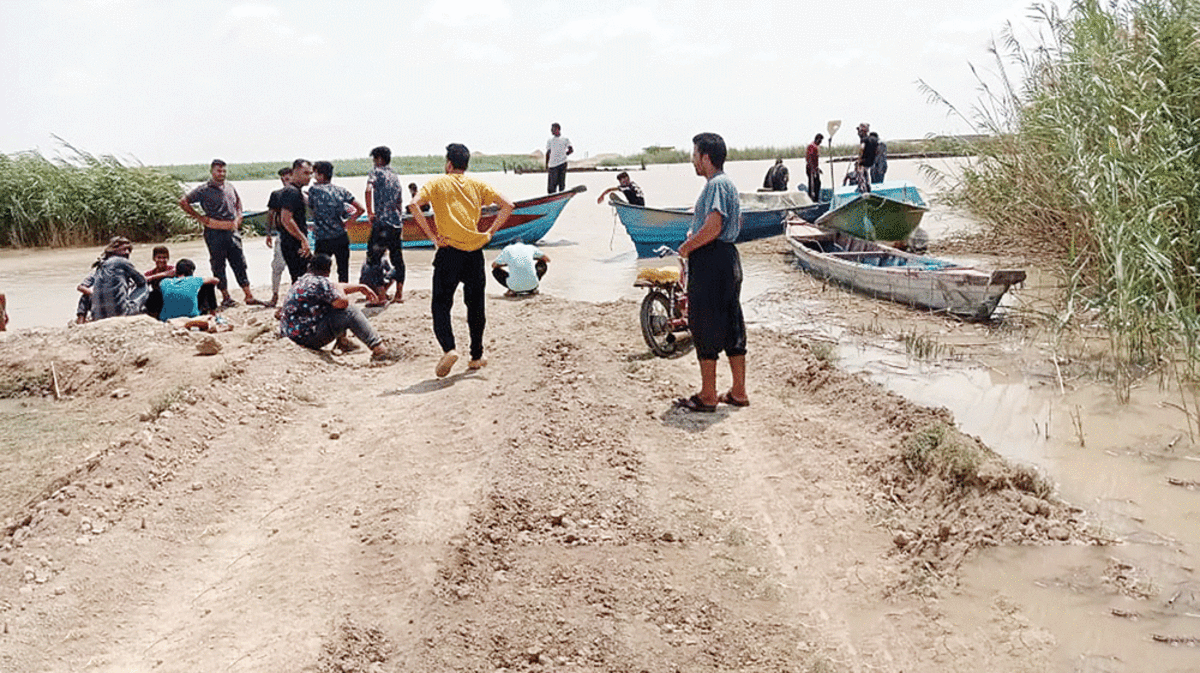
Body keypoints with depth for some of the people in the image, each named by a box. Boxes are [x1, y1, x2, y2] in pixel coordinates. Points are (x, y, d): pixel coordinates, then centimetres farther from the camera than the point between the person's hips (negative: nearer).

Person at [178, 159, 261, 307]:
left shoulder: (229, 187, 12)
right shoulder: (204, 190, -6)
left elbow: (238, 200, 32)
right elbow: (183, 202, -6)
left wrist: (239, 215, 16)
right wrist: (199, 217, -7)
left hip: (233, 232, 5)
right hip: (215, 233, -5)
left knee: (240, 264, 5)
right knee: (218, 266, 2)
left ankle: (249, 296, 7)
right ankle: (225, 297, 10)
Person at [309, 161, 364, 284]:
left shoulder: (314, 190, -7)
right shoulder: (341, 190, 3)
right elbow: (361, 209, 1)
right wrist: (346, 222, 8)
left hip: (323, 241, -3)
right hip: (342, 237, 4)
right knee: (343, 271, 11)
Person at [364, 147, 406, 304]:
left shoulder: (376, 172, -3)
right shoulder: (395, 176, 17)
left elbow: (369, 190, -22)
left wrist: (370, 212, -16)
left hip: (381, 221, -6)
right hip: (397, 222, 6)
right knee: (397, 258, 10)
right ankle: (399, 293, 12)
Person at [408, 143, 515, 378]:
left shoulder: (438, 183, 3)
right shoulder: (477, 185, 11)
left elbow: (414, 205, -13)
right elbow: (507, 205, 3)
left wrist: (431, 235, -9)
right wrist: (490, 232, 6)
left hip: (448, 252, -3)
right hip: (474, 252, 3)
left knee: (441, 304, 5)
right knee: (475, 305, 15)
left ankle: (448, 348, -16)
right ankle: (476, 356, 21)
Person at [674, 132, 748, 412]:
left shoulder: (716, 185, -16)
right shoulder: (728, 183, 16)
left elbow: (713, 227, -26)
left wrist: (687, 247, -13)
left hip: (710, 261, -10)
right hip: (728, 257, 10)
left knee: (704, 326, -3)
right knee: (731, 325, 12)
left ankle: (707, 396, 4)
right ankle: (738, 392, 18)